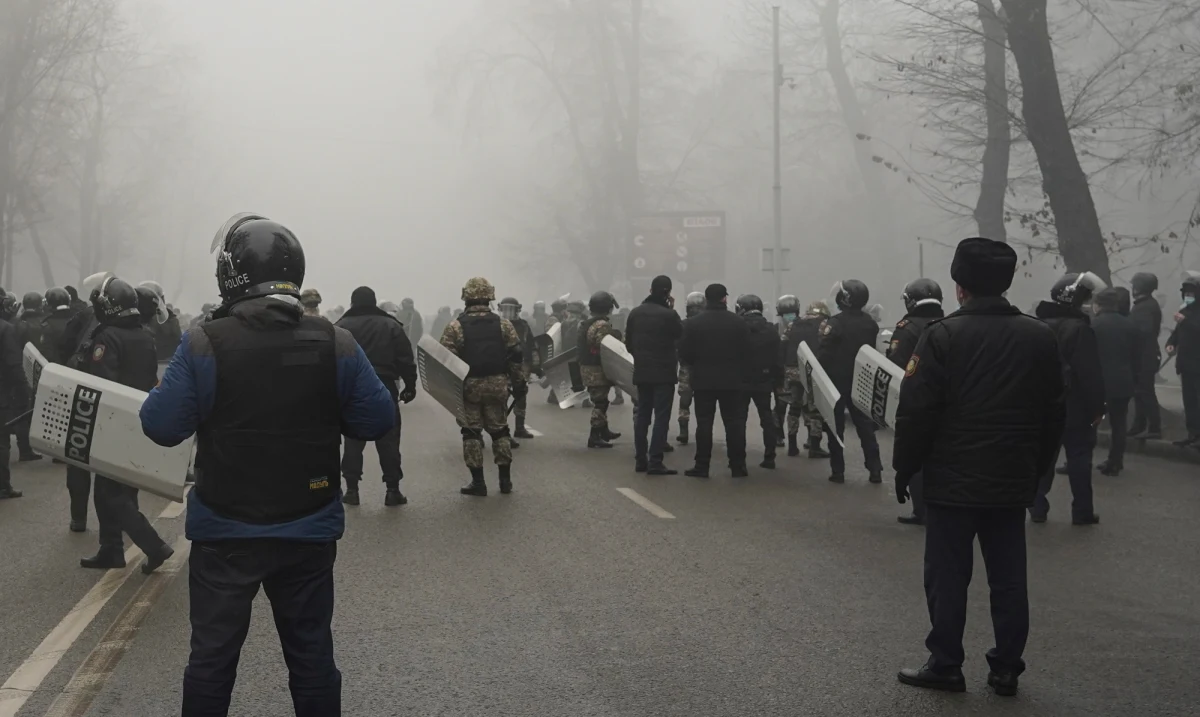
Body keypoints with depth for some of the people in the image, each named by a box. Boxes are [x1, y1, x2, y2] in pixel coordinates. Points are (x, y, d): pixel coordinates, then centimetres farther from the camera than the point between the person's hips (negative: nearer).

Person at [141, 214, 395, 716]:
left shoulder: (203, 345, -14)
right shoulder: (336, 343, -7)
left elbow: (160, 426, -11)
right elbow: (378, 421, -3)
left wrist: (165, 388, 9)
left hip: (225, 533, -1)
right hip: (309, 531, 2)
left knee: (212, 656, 11)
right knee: (311, 654, 14)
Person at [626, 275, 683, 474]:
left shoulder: (635, 313, 3)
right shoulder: (669, 315, -14)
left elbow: (628, 342, 9)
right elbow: (681, 336, 2)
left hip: (641, 371, 6)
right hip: (664, 372, -5)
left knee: (642, 415, 13)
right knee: (661, 417, -3)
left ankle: (640, 460, 14)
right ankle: (655, 462, -9)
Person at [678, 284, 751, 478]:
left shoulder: (692, 323, -6)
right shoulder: (739, 323, -2)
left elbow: (684, 354, -5)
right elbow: (746, 353, -2)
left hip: (703, 380, -1)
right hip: (732, 381, 1)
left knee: (704, 422, 3)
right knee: (734, 422, 6)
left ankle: (702, 466, 1)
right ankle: (738, 465, 6)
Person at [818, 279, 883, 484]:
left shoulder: (835, 323, -17)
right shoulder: (870, 323, 3)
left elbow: (823, 354, -18)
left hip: (836, 382, -5)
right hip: (861, 382, 5)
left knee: (835, 427, 3)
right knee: (865, 425, 10)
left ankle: (838, 471, 3)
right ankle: (875, 470, 6)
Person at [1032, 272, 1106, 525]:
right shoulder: (1079, 329, -16)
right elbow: (1091, 373, -18)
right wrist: (1097, 407, -10)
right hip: (1074, 407, -6)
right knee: (1079, 457, 3)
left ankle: (1037, 508, 10)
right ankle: (1082, 511, 5)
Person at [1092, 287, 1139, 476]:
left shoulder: (1094, 325, -10)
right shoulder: (1130, 324, 5)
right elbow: (1137, 355, 8)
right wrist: (1132, 379, 14)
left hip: (1099, 380, -4)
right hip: (1123, 382, 4)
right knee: (1119, 424, 11)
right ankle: (1115, 463, 14)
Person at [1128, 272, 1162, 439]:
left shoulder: (1145, 307, -19)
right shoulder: (1149, 304, 14)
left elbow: (1144, 330, -27)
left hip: (1144, 356, -10)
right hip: (1145, 355, 10)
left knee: (1145, 392, -6)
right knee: (1141, 391, 15)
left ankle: (1154, 428, -3)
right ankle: (1139, 426, 21)